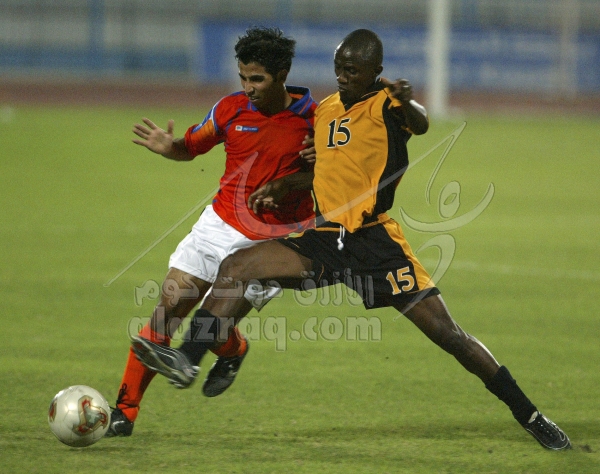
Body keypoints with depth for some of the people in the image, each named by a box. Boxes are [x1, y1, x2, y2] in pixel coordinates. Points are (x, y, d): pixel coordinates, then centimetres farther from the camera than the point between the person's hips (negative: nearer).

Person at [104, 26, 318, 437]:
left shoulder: (312, 117, -10)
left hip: (267, 241, -3)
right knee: (167, 310, -5)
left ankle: (233, 351, 27)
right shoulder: (231, 109, 0)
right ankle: (125, 410, 2)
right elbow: (191, 147, 12)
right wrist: (167, 147, -11)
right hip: (218, 226, 4)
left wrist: (285, 185, -21)